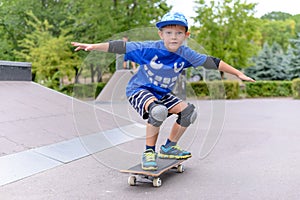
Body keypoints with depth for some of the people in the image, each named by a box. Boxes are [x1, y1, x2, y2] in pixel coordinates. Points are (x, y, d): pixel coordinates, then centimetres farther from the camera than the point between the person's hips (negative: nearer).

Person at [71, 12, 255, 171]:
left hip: (163, 94, 6)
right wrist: (93, 46, -25)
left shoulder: (185, 54, -10)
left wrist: (238, 73, 1)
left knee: (189, 110, -10)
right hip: (139, 90, -6)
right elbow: (121, 47, -19)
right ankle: (149, 152, -16)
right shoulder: (150, 49, -21)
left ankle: (169, 148, 9)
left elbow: (212, 62, -3)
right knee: (158, 110, -36)